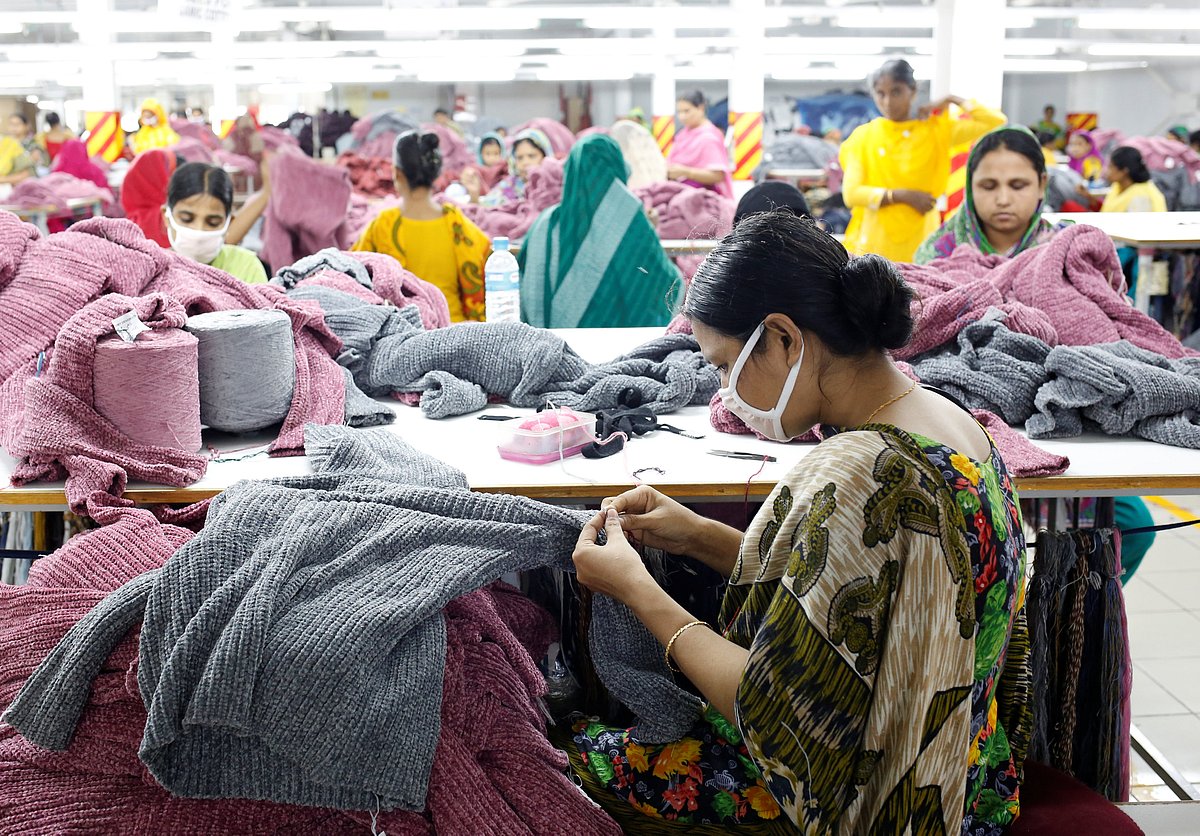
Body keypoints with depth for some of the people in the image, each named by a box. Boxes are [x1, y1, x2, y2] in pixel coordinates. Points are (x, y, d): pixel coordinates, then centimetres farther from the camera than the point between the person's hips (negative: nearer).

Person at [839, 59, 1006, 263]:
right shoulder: (863, 136, 3)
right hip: (873, 243, 0)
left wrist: (952, 100, 1)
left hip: (919, 242, 0)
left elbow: (996, 122, 0)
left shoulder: (936, 130, 5)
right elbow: (851, 193, -7)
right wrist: (902, 195, -15)